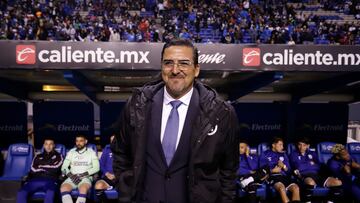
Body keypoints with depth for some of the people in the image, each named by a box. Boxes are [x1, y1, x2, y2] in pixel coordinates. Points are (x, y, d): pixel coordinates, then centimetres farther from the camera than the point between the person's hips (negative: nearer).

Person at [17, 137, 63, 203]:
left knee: (50, 193, -37)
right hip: (35, 180, 3)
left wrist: (41, 167, 9)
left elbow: (55, 168, 1)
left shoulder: (58, 156, 17)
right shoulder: (38, 156, 25)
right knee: (21, 193, -25)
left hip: (50, 181, -3)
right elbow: (33, 170, 12)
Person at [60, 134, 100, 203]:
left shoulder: (91, 152, 9)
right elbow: (64, 167, 11)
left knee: (83, 188, -36)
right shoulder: (71, 152, 17)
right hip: (72, 177, 3)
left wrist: (83, 174, -13)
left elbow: (96, 168, 0)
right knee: (63, 187, -30)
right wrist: (71, 175, -9)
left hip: (86, 177, -3)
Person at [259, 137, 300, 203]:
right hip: (272, 176, -4)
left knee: (296, 187, -27)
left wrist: (283, 166, -4)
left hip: (284, 176, 4)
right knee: (282, 187, -37)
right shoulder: (265, 154, 10)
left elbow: (289, 170, 18)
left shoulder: (283, 154, 22)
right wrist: (272, 170, -10)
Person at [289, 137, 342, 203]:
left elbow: (318, 166, 12)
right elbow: (298, 167, -5)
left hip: (316, 174, 5)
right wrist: (310, 164, 9)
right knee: (311, 183, -43)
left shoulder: (312, 153, 25)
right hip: (303, 175, -5)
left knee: (338, 182, -17)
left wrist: (304, 165, 3)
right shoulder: (294, 154, 11)